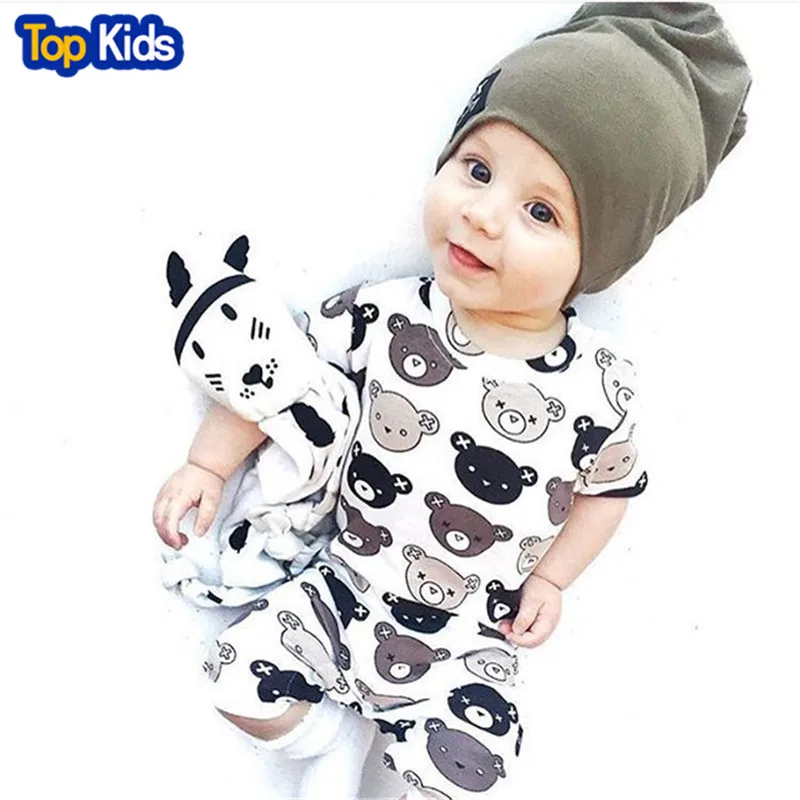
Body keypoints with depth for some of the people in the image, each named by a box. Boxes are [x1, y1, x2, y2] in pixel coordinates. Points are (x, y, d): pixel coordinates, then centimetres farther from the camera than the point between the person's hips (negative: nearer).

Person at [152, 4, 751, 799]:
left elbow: (611, 486, 2)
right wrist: (208, 465, -5)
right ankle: (339, 733, 27)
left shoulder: (599, 385, -17)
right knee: (241, 678, -3)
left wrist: (551, 577, -2)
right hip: (346, 592, 1)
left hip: (468, 643, 0)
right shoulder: (384, 319, -17)